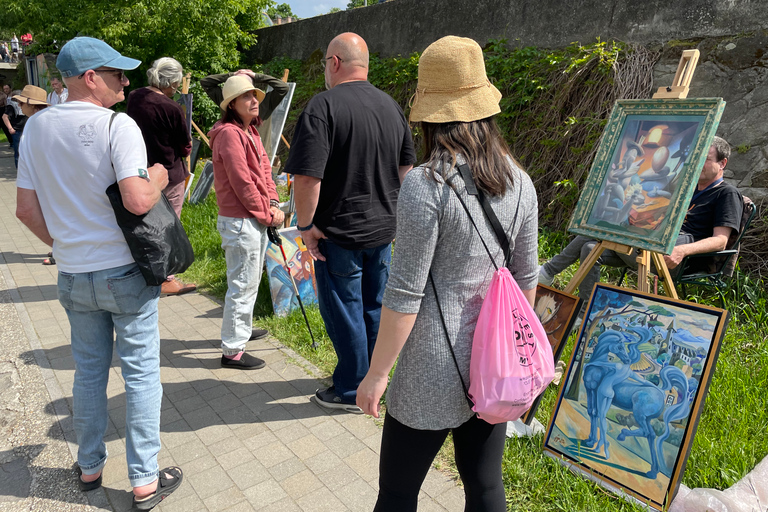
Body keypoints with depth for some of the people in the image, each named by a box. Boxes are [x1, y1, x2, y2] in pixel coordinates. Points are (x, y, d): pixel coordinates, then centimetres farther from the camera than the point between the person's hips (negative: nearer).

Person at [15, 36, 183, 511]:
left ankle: (89, 467, 36)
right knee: (141, 373, 6)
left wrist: (64, 244, 18)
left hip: (74, 276, 6)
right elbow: (137, 201, -26)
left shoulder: (37, 127, 4)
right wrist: (157, 181, -6)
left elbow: (26, 209, 5)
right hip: (126, 272, -5)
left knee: (89, 370, 20)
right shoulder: (117, 125, -15)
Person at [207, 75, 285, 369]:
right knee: (242, 285, -3)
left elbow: (264, 170, 14)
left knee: (252, 279, 22)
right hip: (240, 220, -10)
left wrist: (272, 203, 0)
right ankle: (232, 350, 8)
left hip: (256, 217, 10)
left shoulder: (250, 131, 15)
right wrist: (267, 213, -13)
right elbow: (242, 183, -20)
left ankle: (242, 329, 41)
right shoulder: (229, 133, -16)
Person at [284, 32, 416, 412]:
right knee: (374, 307, 19)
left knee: (343, 312, 7)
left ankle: (351, 390, 22)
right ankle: (371, 378, 37)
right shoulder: (391, 106, 6)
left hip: (340, 233, -7)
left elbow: (307, 176, -25)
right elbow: (407, 167, 13)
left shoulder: (323, 105, -17)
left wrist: (306, 225, -13)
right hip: (384, 228, 7)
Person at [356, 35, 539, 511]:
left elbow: (405, 293, -18)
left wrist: (377, 374, -6)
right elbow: (526, 279, 8)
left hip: (434, 371, -6)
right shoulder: (520, 181, 0)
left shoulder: (426, 185, -19)